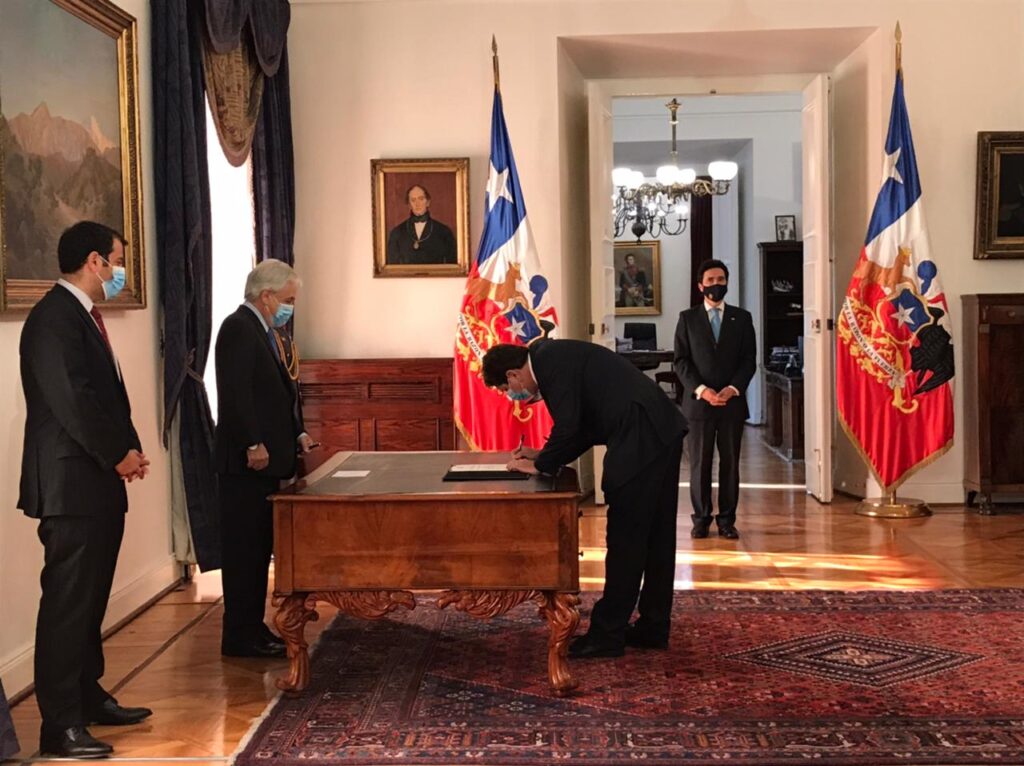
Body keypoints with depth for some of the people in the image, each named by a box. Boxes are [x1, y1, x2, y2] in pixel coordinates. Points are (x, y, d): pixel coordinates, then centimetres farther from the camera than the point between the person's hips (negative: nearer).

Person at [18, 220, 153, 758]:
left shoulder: (82, 315, 16)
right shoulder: (54, 317, -15)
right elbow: (72, 400, -23)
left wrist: (128, 449, 4)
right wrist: (119, 454, -12)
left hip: (98, 483, 10)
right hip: (72, 485, -10)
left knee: (90, 599, 16)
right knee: (67, 602, -5)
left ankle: (88, 698, 27)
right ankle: (60, 725, 0)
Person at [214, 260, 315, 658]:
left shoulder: (268, 332, 18)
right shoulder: (238, 328, -13)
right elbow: (234, 393, -21)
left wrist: (297, 433, 12)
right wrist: (253, 445, -23)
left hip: (266, 458, 10)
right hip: (247, 460, -10)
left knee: (259, 547, 14)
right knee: (244, 548, -4)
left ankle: (252, 629, 22)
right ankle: (240, 637, 3)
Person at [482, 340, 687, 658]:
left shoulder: (550, 360, -9)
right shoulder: (559, 356, 21)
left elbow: (568, 426, -15)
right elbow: (584, 426, 26)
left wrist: (540, 465, 0)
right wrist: (544, 455, 18)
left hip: (641, 438, -10)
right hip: (663, 431, 10)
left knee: (625, 539, -3)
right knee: (656, 534, 15)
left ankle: (607, 634, 5)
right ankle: (653, 628, 24)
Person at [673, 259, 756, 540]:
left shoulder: (741, 318, 9)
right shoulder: (687, 318, 6)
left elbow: (749, 359, 5)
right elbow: (681, 361, 1)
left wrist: (733, 388, -10)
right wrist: (701, 390, -12)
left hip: (733, 401, 1)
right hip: (698, 401, -1)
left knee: (730, 463, 4)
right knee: (700, 463, 2)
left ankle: (727, 520, 10)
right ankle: (701, 519, 10)